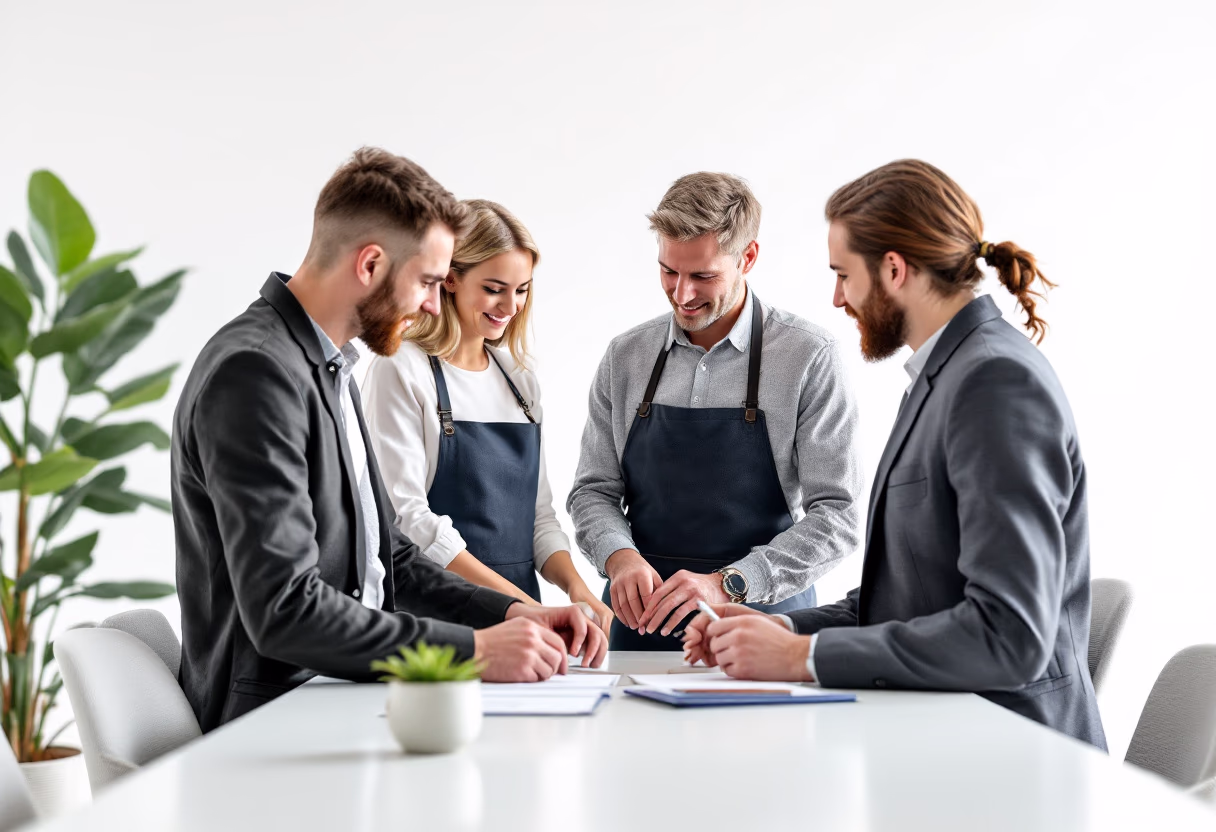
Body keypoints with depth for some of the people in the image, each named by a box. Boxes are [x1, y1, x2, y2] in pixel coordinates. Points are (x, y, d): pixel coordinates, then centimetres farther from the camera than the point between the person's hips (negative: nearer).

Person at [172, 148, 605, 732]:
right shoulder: (254, 372, -17)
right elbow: (283, 610, -24)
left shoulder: (325, 368, 14)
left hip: (339, 695, 9)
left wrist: (510, 614, 4)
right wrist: (473, 649, -21)